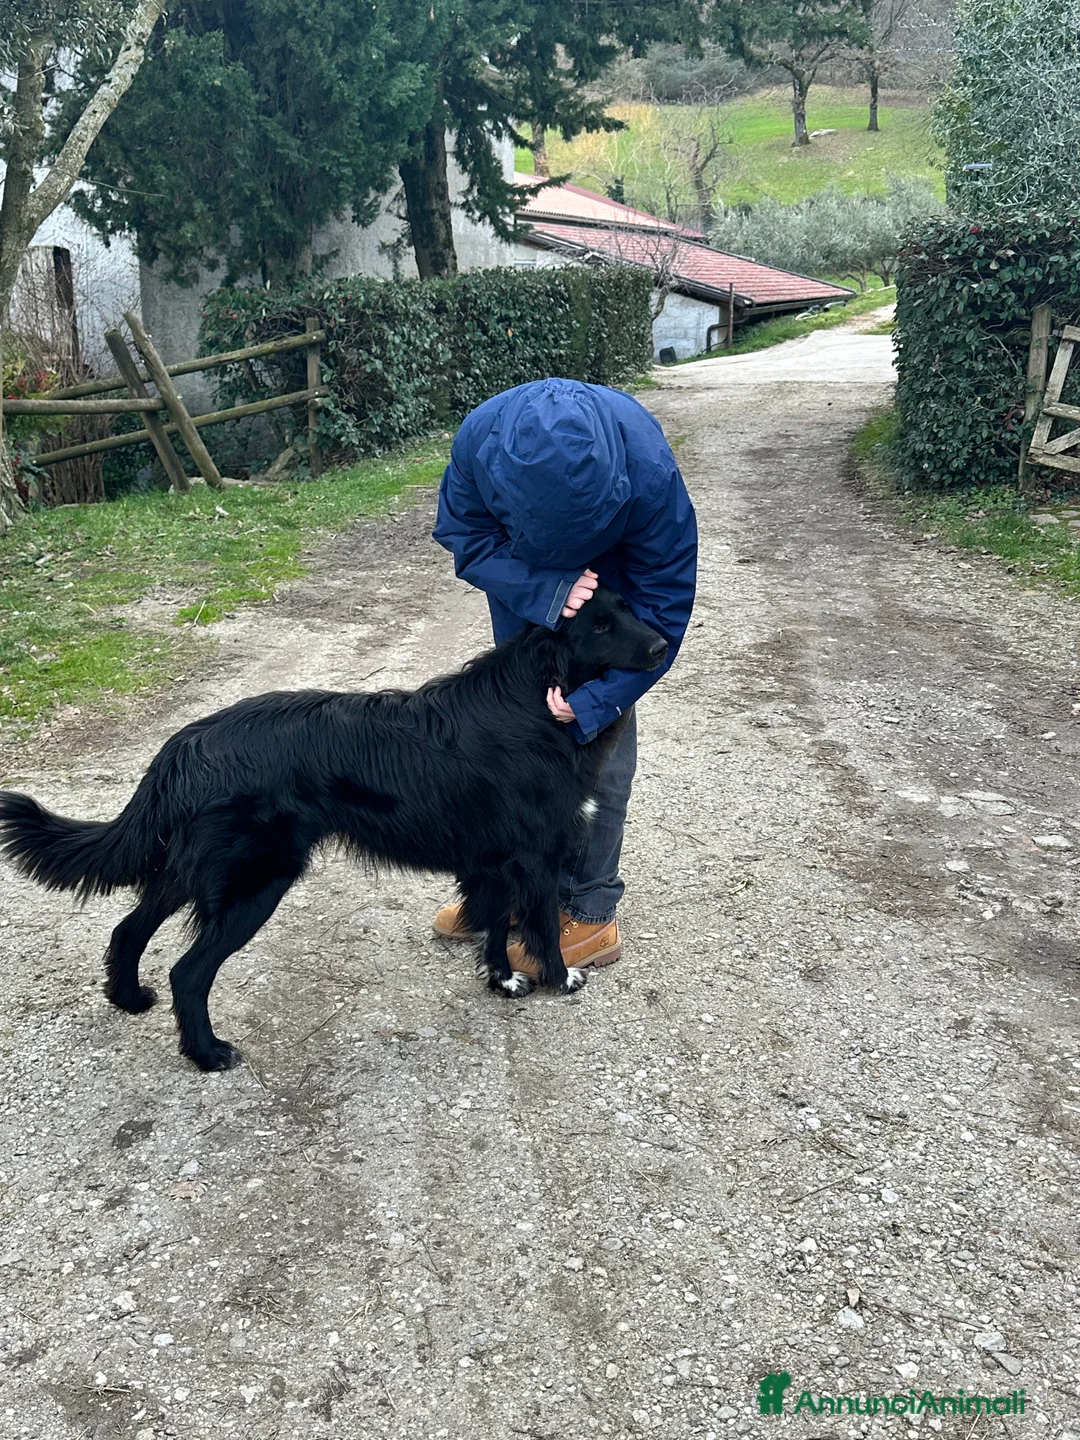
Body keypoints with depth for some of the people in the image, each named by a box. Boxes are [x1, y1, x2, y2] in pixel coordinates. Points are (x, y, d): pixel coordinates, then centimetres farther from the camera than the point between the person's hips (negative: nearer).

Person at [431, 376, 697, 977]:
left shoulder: (650, 473, -39)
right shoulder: (481, 438, -34)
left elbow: (664, 608, -28)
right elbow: (463, 537, -17)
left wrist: (592, 701, -33)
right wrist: (542, 590, -34)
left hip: (610, 596, -3)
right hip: (523, 589, 3)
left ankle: (590, 915, 9)